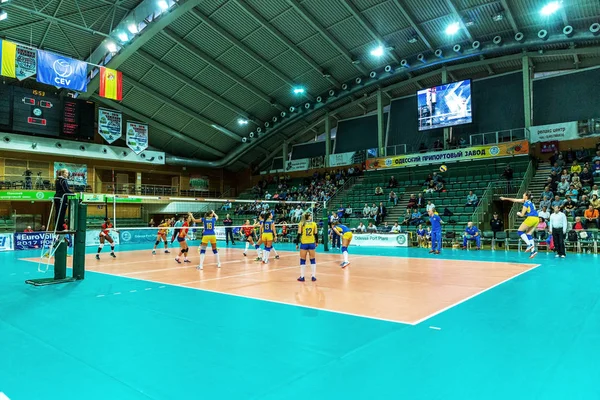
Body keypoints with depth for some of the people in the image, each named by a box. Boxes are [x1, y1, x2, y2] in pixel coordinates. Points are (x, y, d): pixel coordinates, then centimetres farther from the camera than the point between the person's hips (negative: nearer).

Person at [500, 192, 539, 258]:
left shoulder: (526, 203, -7)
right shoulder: (529, 201, 18)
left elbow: (522, 215, -6)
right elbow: (515, 200, 23)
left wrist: (518, 213, 17)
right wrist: (505, 198, 26)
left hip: (531, 218, -8)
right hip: (536, 219, 8)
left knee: (520, 231, 1)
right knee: (529, 234, 10)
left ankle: (529, 244, -13)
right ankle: (533, 250, 1)